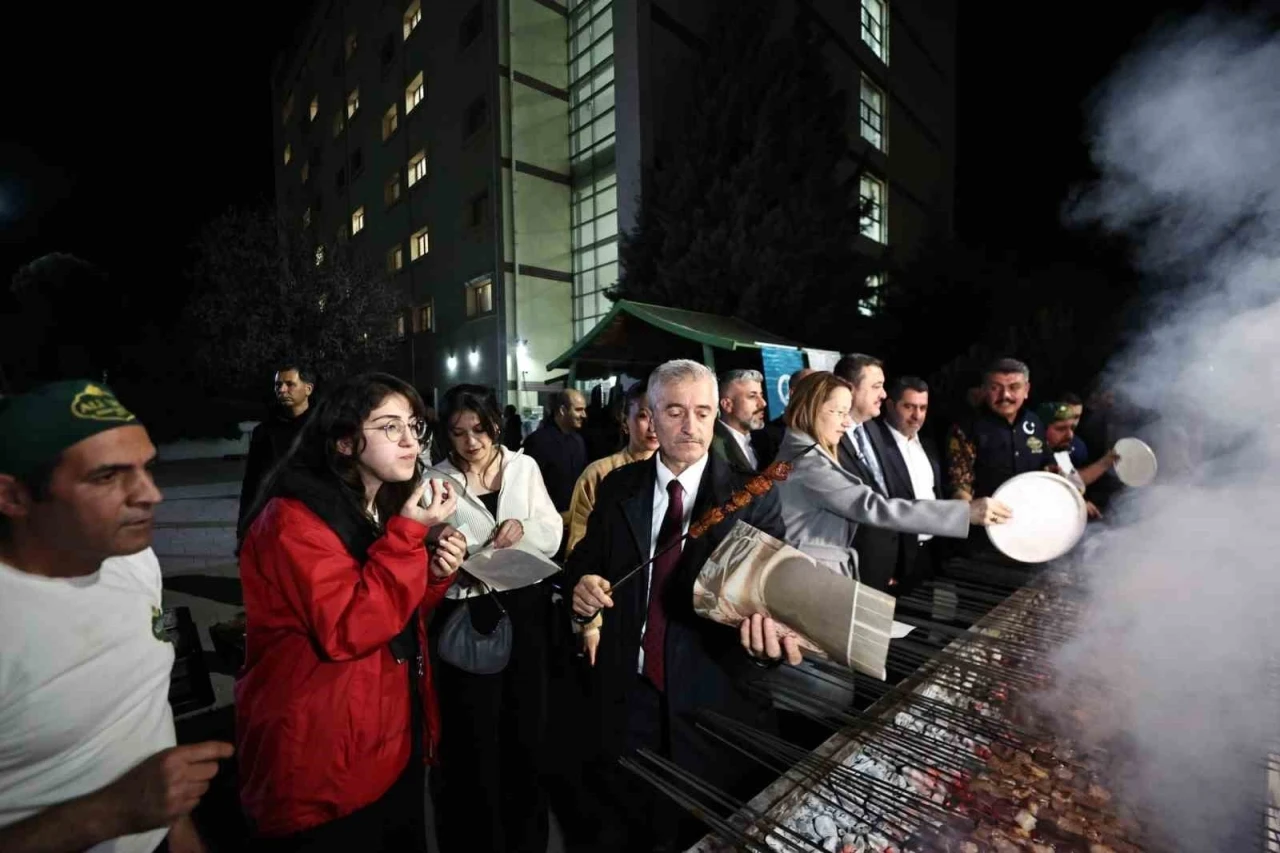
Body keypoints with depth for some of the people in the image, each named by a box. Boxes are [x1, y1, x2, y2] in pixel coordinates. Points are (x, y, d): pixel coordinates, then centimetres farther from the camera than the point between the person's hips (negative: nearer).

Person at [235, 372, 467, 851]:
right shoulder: (294, 518, -20)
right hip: (323, 764, -7)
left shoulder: (388, 509, 4)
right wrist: (409, 534, -28)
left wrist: (435, 573, -9)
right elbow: (348, 632, -27)